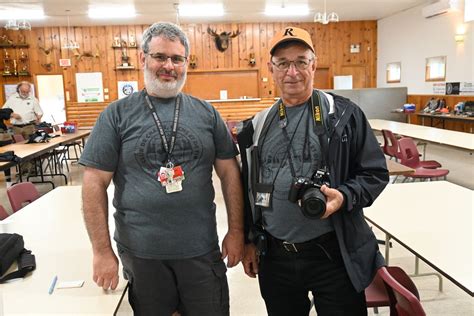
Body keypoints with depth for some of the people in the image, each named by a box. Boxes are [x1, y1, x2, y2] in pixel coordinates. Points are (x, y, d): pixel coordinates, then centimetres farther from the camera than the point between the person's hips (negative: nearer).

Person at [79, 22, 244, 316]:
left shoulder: (206, 113, 2)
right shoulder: (117, 114, -3)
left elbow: (229, 172, 4)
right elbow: (95, 183, -4)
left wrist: (236, 231, 0)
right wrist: (102, 251, -6)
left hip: (202, 249, 2)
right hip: (140, 252, -1)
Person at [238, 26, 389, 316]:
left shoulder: (343, 114, -5)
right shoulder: (257, 126, 7)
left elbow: (376, 173, -3)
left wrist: (344, 197, -22)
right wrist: (250, 240, 12)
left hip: (334, 254, -3)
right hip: (274, 256, 4)